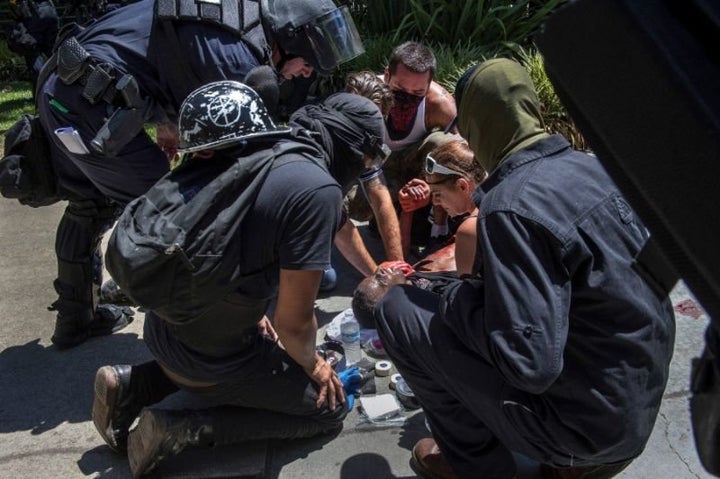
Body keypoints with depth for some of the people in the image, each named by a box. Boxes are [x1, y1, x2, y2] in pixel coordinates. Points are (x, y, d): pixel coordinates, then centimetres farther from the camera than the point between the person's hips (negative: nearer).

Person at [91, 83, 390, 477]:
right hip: (210, 355, -7)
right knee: (330, 408, 12)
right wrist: (312, 364, 3)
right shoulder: (317, 190, -22)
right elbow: (293, 323, -18)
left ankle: (132, 386, 17)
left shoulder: (263, 150, 2)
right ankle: (182, 428, -1)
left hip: (162, 327, 8)